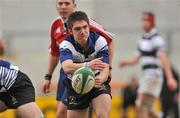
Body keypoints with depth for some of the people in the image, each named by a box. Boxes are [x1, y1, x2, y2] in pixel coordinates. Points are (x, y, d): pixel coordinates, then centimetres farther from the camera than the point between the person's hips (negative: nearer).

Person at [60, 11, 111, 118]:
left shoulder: (99, 41, -17)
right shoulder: (66, 45, -20)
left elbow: (105, 70, -25)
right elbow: (67, 67, -41)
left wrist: (100, 80, -50)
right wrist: (87, 65, -61)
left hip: (98, 82, -1)